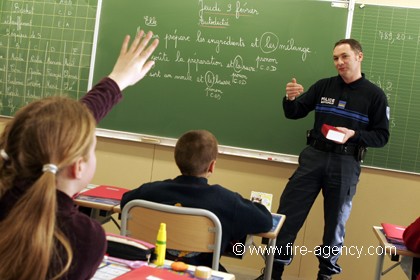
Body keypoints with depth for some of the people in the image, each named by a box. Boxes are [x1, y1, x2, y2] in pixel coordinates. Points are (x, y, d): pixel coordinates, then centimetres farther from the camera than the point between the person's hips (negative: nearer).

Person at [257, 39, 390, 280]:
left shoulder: (375, 95, -1)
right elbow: (294, 114, 7)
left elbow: (382, 136, -1)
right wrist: (291, 99, -16)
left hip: (345, 164, -2)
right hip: (313, 157, 2)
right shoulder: (324, 86, 5)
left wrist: (354, 135, -18)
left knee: (335, 222, 10)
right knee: (287, 214, 0)